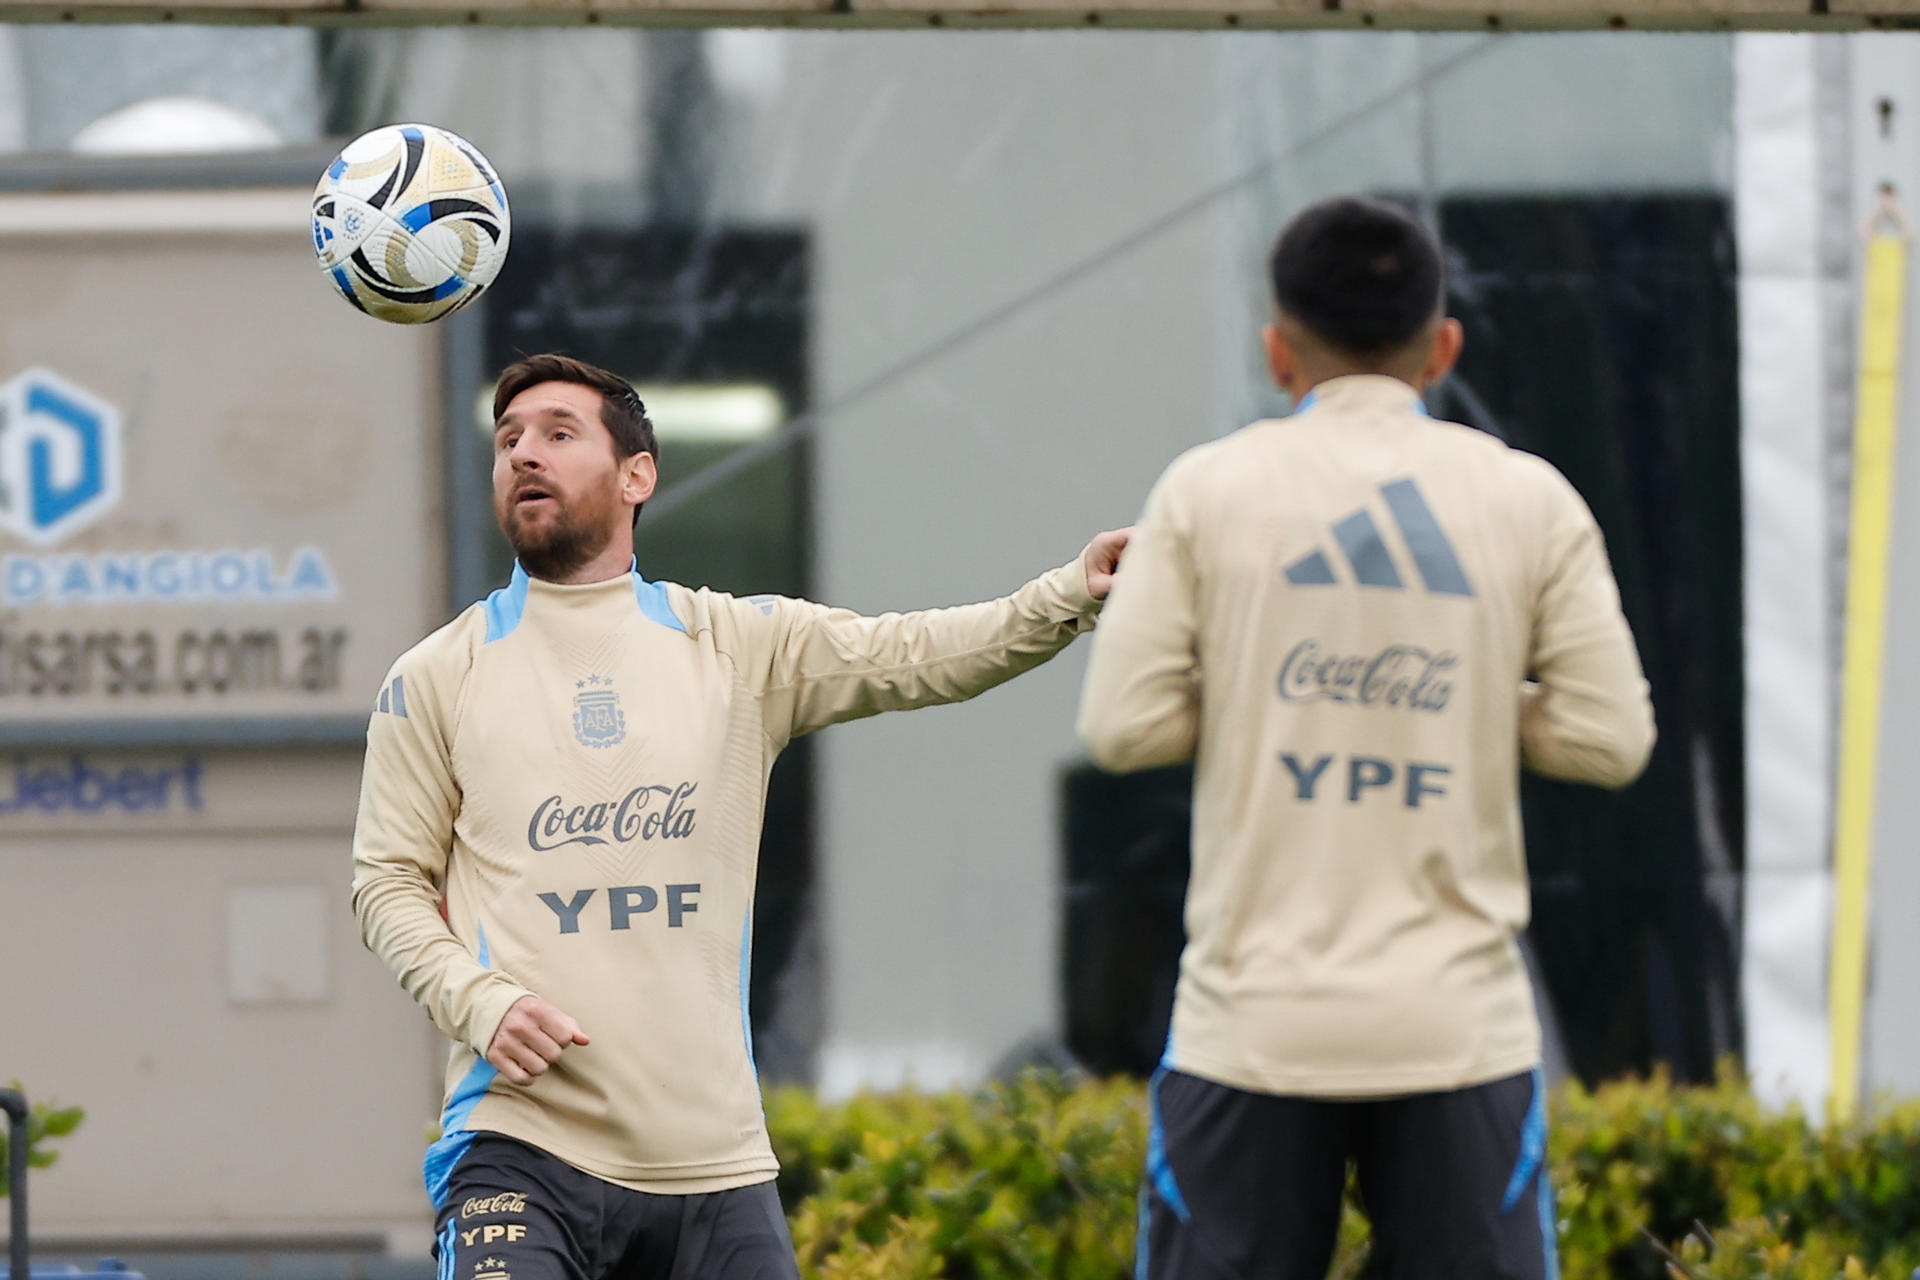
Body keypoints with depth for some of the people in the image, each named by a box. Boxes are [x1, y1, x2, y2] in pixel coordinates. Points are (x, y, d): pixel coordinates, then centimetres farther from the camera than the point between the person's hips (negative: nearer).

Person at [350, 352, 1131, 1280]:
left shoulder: (735, 644, 11)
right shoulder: (436, 679, 9)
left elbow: (914, 655, 0)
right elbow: (389, 881, 9)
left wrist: (1071, 594, -17)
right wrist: (481, 1003, -10)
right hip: (521, 1148, -2)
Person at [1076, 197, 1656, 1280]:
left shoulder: (1209, 490, 1)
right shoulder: (1531, 500, 4)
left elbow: (1123, 725, -2)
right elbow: (1610, 739, 2)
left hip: (1258, 1022, -1)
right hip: (1459, 1026, 1)